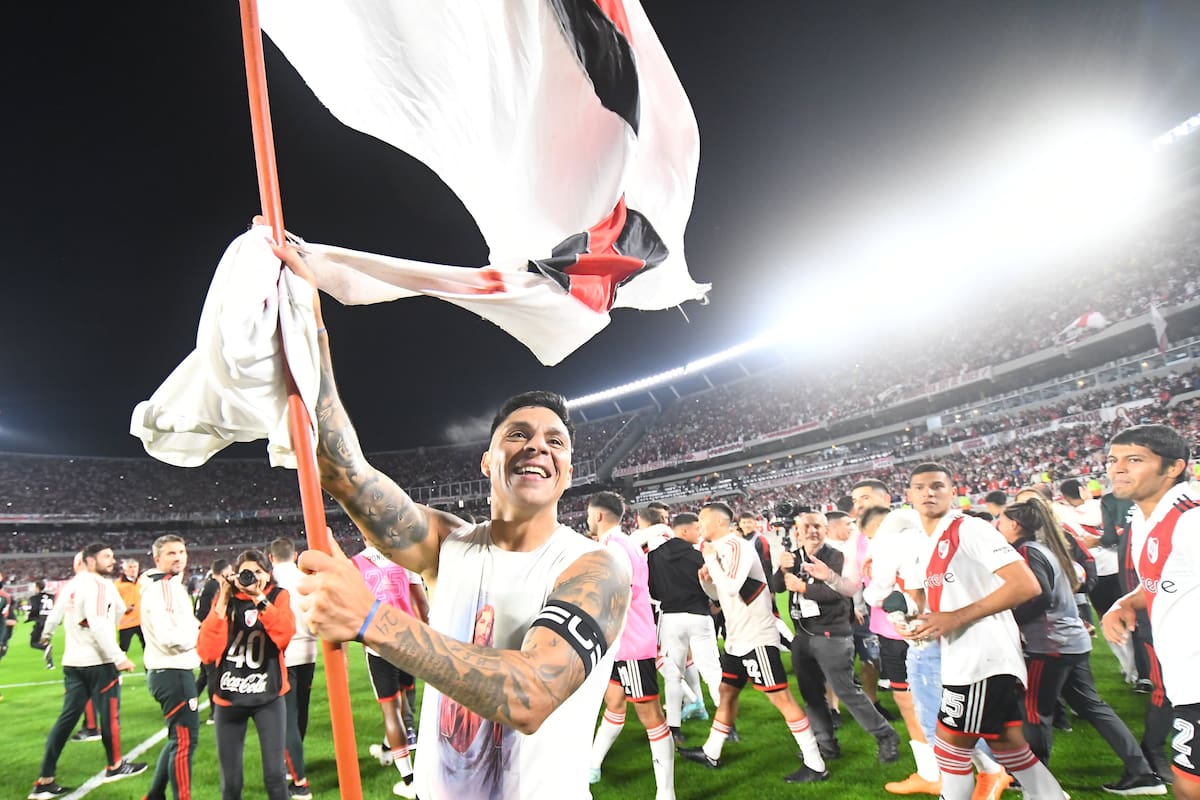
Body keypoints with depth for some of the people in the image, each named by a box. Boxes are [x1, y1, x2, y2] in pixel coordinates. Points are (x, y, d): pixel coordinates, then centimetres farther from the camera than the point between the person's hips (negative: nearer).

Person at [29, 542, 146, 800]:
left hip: (72, 660, 8)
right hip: (97, 661, -8)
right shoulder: (98, 584, -16)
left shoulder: (73, 584, 12)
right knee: (109, 713, 7)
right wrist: (119, 657, -22)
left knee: (67, 718, 11)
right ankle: (115, 766, 21)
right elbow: (99, 625, -24)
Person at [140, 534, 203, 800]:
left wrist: (198, 627, 1)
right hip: (172, 673, -11)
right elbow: (168, 637, -26)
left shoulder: (173, 586, 15)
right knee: (185, 740, -4)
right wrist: (201, 634, -11)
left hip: (174, 671, 11)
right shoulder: (161, 588, -18)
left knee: (178, 739, 21)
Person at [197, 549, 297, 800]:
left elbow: (285, 636, -20)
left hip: (268, 696, -1)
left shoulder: (278, 596, -1)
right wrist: (221, 606, -16)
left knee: (275, 775, -5)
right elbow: (207, 652, -9)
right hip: (229, 697, 2)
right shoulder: (225, 599, 1)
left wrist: (260, 599, -24)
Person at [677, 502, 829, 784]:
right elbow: (719, 594, 20)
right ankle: (710, 754, 31)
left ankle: (816, 765, 7)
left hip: (756, 637, -10)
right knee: (727, 692, 18)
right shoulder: (722, 550, 10)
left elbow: (731, 588, -30)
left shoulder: (736, 546, -18)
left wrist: (710, 559, -19)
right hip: (737, 638, 10)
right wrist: (705, 578, 0)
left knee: (780, 697, -4)